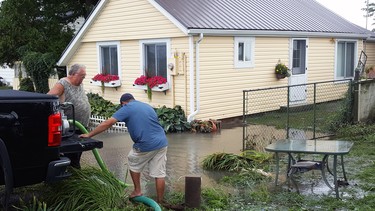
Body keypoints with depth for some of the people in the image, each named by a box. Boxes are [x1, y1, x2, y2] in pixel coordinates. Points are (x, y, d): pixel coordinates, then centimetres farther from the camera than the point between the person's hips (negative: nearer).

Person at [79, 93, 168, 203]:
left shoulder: (127, 108, 2)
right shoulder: (148, 106, 22)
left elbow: (107, 123, -4)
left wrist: (89, 135, 2)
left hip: (146, 145, -5)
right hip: (162, 142, 6)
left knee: (133, 163, 22)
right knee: (160, 174, 10)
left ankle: (137, 191, 26)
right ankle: (159, 202, 16)